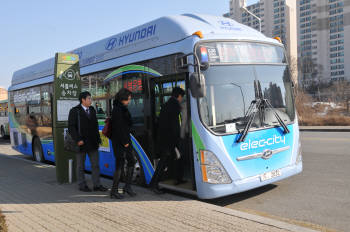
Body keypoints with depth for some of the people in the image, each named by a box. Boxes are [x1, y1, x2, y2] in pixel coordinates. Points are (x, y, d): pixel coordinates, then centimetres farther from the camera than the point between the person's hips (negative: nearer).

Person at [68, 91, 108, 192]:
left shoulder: (92, 110, 11)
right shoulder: (74, 111, -7)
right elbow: (71, 127, -12)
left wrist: (98, 138, 9)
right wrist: (78, 140, -19)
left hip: (92, 143, 5)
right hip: (81, 143, -5)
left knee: (95, 164, 5)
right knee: (80, 165, 7)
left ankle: (97, 185, 13)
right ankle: (82, 185, 18)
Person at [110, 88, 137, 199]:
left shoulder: (123, 108, 14)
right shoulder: (117, 110, -16)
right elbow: (118, 127, -20)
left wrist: (127, 140, 13)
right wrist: (124, 142, -17)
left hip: (125, 140, 10)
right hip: (119, 141, -10)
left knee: (131, 161, 14)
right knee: (120, 166, -4)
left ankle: (127, 186, 24)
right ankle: (114, 191, 5)